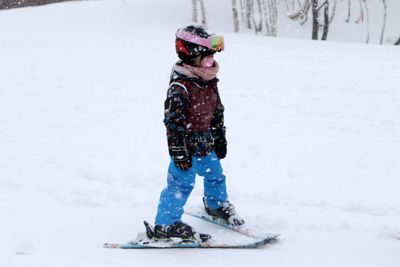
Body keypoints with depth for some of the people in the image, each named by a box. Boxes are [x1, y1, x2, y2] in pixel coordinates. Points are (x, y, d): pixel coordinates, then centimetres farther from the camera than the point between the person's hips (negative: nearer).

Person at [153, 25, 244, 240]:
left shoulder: (209, 82, 5)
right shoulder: (179, 87, -23)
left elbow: (217, 112, 16)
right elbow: (173, 121, -24)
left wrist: (219, 139, 19)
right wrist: (179, 152, -23)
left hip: (206, 143, 9)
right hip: (186, 145, -9)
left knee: (214, 174, 24)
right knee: (181, 183, -7)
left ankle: (216, 205, 50)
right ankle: (166, 225, 1)